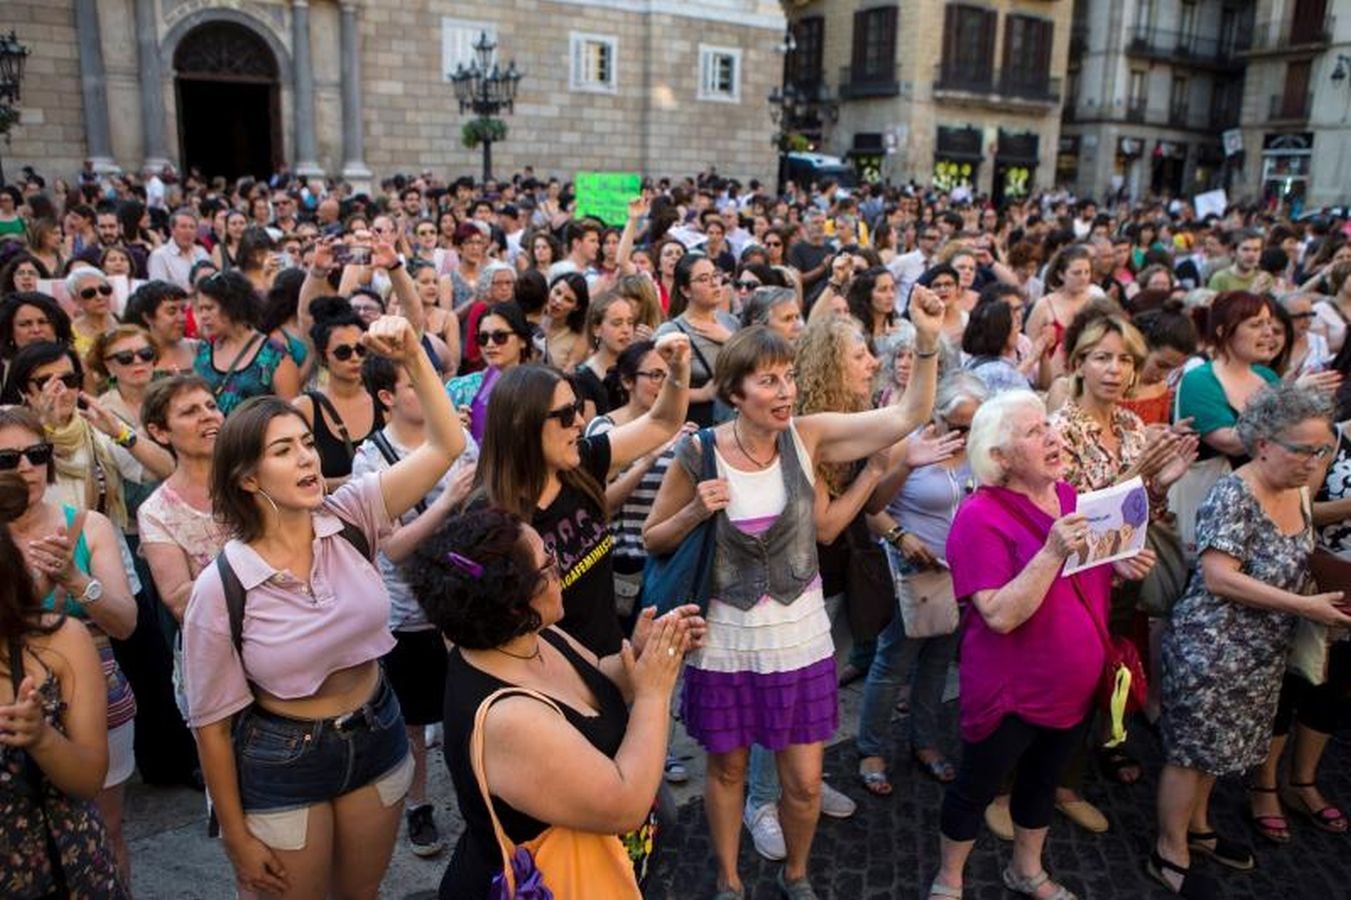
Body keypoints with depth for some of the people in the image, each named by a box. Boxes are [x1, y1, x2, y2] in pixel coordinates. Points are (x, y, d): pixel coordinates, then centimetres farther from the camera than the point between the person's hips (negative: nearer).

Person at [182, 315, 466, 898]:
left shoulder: (349, 518, -11)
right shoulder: (219, 588, -18)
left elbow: (446, 446, -17)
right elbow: (212, 722, -10)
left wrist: (413, 357, -29)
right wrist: (237, 838, -4)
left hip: (377, 736, 3)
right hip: (283, 761, -3)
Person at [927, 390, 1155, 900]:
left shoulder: (1068, 497, 0)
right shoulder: (981, 517, -24)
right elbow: (1000, 615, -30)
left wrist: (1119, 567, -5)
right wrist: (1053, 553, -37)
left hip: (1073, 683, 7)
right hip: (1010, 690, -7)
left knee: (1043, 779, 25)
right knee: (976, 786, 12)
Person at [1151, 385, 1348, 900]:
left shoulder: (1296, 494, 5)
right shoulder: (1233, 495, -21)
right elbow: (1219, 578, -26)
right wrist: (1306, 607, -24)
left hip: (1264, 653, 8)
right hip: (1212, 649, -8)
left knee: (1216, 744, 21)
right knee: (1193, 748, 5)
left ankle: (1197, 827, 41)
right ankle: (1170, 855, 21)